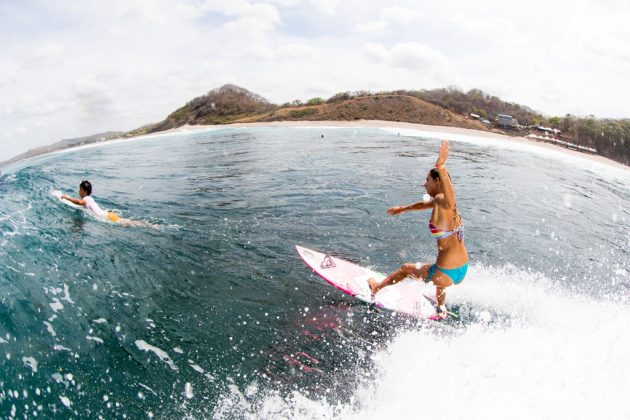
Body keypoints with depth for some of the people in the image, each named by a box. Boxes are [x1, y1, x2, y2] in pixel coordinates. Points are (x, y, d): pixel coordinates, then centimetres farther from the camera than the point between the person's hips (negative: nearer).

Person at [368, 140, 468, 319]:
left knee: (405, 269, 20)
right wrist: (402, 209, 43)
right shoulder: (445, 201, 7)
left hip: (446, 274, -8)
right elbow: (424, 204, 28)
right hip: (463, 271, 8)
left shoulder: (442, 201, -20)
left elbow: (450, 198, -47)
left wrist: (441, 167, -62)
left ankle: (376, 288, 46)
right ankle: (441, 309, 62)